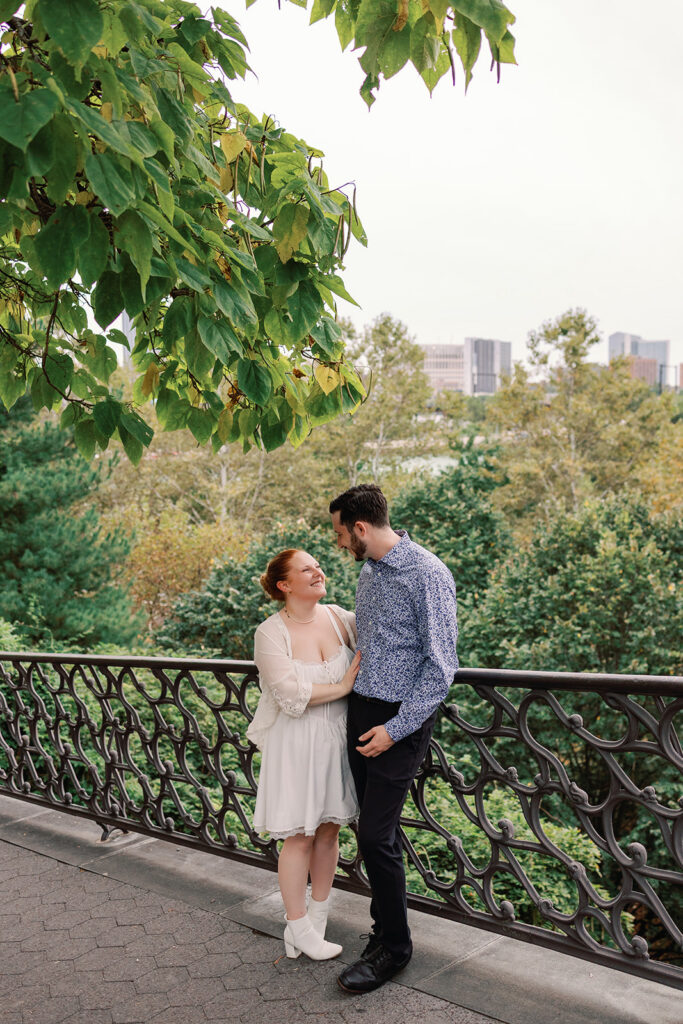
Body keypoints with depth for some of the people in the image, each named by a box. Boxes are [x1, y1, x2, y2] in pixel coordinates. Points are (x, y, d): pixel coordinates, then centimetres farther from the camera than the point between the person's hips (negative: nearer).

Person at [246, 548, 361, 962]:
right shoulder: (271, 633, -14)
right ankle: (299, 929, 21)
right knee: (299, 836, 4)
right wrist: (342, 686, -18)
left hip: (337, 740, 5)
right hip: (296, 744, -5)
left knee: (329, 829, 15)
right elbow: (290, 694, -22)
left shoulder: (338, 617, 0)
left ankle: (318, 914, 34)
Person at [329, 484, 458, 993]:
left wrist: (396, 728, -17)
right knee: (379, 830, 14)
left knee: (375, 835, -5)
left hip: (400, 720, -8)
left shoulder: (427, 574, -16)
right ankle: (384, 928, 28)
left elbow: (441, 666, -17)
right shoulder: (368, 571, 10)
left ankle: (395, 947, 12)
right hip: (361, 710, 8)